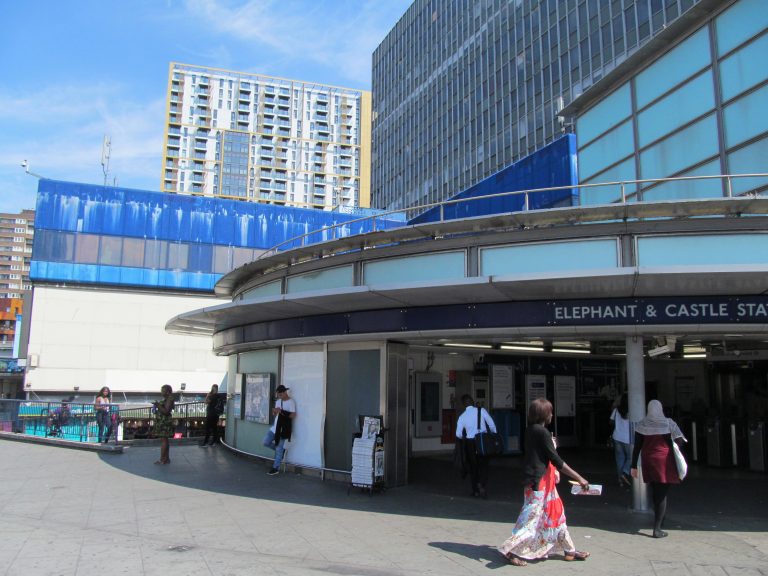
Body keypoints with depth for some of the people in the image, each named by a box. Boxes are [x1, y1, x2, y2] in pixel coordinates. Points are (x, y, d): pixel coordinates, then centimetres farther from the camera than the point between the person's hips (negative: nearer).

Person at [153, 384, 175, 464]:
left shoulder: (169, 400, -13)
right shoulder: (165, 399, 16)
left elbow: (166, 411, -20)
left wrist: (158, 406, -20)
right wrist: (157, 405, 13)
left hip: (165, 422, -10)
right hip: (161, 422, 10)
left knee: (163, 440, -8)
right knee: (164, 440, 13)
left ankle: (162, 459, -7)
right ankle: (166, 459, 18)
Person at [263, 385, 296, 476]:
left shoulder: (291, 402, -11)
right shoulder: (278, 401, 12)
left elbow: (293, 415, -18)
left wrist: (281, 411, -24)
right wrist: (274, 412, -6)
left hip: (283, 429, -8)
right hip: (275, 427, 8)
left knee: (279, 449, -2)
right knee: (266, 442, 3)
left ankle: (276, 468, 8)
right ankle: (281, 450, 23)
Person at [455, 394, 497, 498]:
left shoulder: (462, 416, -2)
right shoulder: (481, 410, -7)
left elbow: (458, 434, -2)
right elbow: (491, 424, -8)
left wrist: (464, 438, 20)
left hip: (470, 442, 1)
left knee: (472, 467, 14)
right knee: (483, 466, 7)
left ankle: (476, 490, 20)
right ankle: (482, 485, -17)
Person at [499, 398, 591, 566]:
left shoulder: (531, 430, 8)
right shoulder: (542, 432, -19)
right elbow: (557, 460, -21)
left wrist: (550, 444, 20)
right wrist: (579, 478, -18)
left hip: (541, 479, 10)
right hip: (539, 481, -10)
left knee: (555, 513, 17)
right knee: (533, 516, -4)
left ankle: (569, 550, 27)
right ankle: (511, 551, 1)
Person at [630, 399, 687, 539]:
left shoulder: (642, 425, -1)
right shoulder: (668, 423, -6)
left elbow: (637, 447, 0)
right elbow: (679, 441, -11)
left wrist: (634, 466, 5)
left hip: (648, 462, 3)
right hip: (664, 461, -3)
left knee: (655, 492, 20)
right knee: (662, 494, 0)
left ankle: (659, 519, 38)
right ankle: (657, 528, -4)